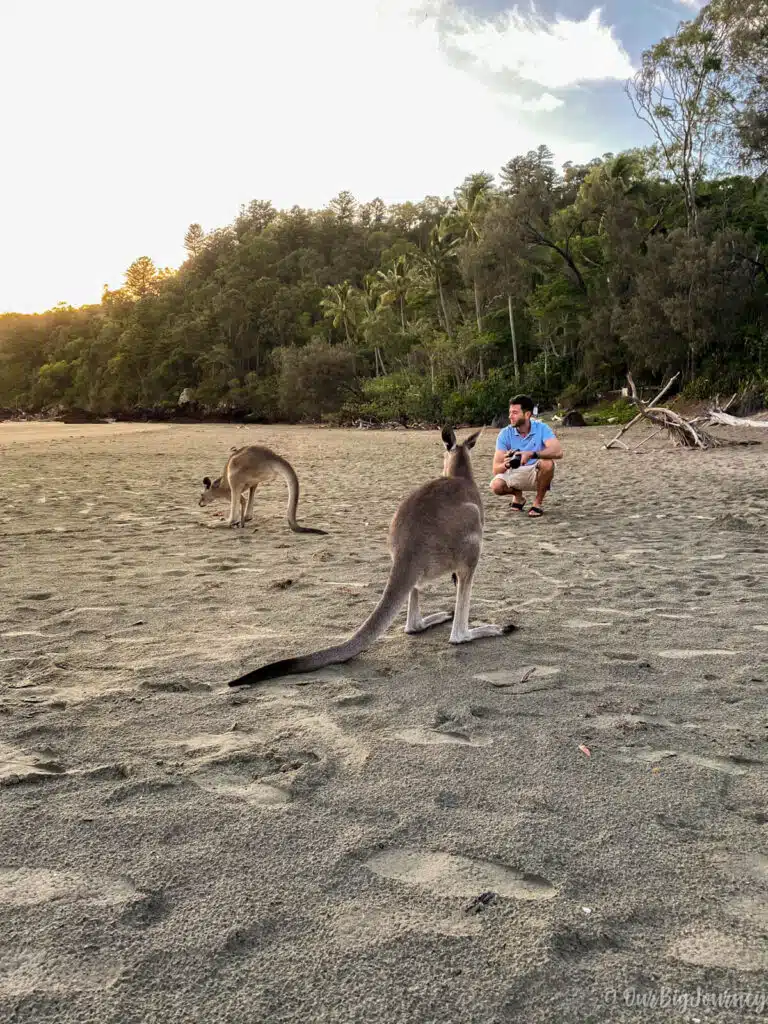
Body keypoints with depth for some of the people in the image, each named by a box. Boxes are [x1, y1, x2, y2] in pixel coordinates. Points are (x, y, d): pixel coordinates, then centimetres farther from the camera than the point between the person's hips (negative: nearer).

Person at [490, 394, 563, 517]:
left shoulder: (541, 428, -16)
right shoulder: (505, 434, -12)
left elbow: (558, 452, -33)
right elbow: (496, 469, -17)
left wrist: (532, 454, -46)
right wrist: (506, 465, -41)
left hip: (538, 474, -1)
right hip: (515, 474, 2)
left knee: (547, 463, -34)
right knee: (496, 485, -28)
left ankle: (538, 502, -10)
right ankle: (518, 496, 9)